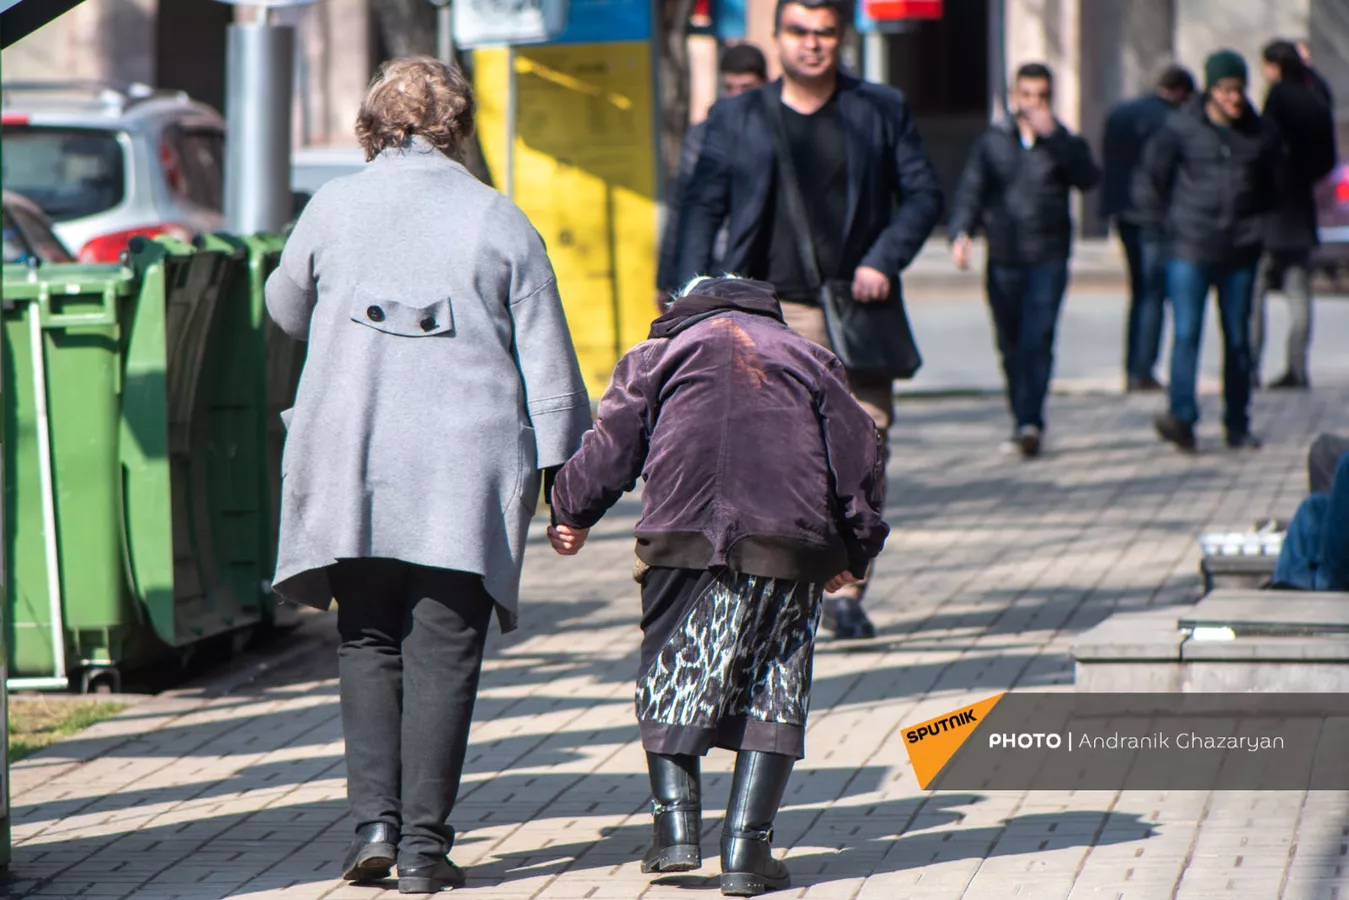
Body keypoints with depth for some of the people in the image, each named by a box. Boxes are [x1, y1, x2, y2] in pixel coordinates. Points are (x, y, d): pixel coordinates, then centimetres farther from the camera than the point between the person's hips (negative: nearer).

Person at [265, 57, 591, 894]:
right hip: (470, 471, -1)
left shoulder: (334, 207, 5)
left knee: (369, 644, 12)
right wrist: (560, 473, 5)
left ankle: (376, 818, -1)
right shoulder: (500, 222, 3)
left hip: (352, 463, 1)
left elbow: (287, 309, 23)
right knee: (443, 654, 2)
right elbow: (549, 364, 1)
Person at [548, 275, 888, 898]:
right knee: (774, 683, 6)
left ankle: (676, 821, 1)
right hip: (789, 541, 1)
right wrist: (855, 551, 25)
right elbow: (860, 454, 17)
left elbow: (610, 444, 10)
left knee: (673, 669, 13)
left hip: (684, 536, -1)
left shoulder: (658, 354, 19)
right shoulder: (811, 361, 23)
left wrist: (572, 514, 25)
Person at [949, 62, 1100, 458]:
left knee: (1037, 340, -13)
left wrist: (1053, 136, -21)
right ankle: (1023, 420, 18)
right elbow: (971, 191, 5)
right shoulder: (992, 142, 10)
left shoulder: (1065, 143, 5)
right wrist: (961, 232, -13)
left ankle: (1030, 422, -17)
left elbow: (1088, 177, -14)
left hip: (1048, 260, -2)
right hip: (1003, 259, 2)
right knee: (1011, 346, 7)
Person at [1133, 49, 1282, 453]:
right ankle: (1182, 416, -20)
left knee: (1239, 339, 7)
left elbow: (1272, 188, 23)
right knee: (1186, 333, -13)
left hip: (1240, 253, 3)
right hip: (1189, 252, -3)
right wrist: (1170, 225, 2)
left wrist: (1255, 226, 14)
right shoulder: (1180, 129, -2)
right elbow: (1147, 183, 5)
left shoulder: (1261, 134, 7)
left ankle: (1238, 426, 14)